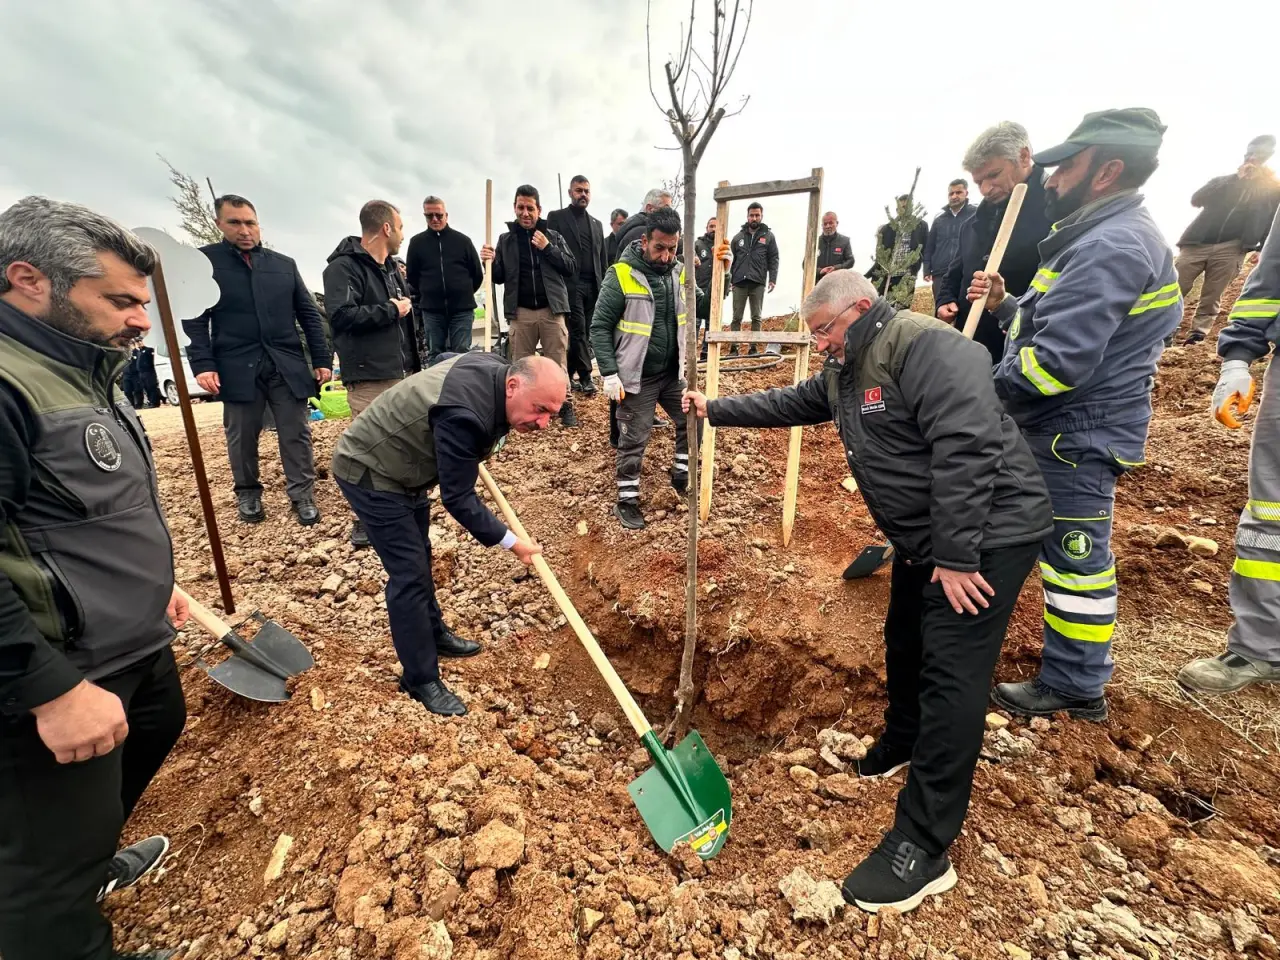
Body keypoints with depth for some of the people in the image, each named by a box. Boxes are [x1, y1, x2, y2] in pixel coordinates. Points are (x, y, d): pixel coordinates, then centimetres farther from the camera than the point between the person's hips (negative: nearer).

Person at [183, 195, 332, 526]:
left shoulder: (284, 264, 13)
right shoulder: (203, 261, 5)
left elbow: (309, 315, 11)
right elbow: (194, 318, 0)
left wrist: (322, 359, 3)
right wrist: (202, 364, -11)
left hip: (287, 365, 2)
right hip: (237, 368, -1)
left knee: (296, 435, 2)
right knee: (242, 438, 9)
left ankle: (302, 496, 11)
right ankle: (248, 494, 27)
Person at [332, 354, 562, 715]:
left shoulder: (494, 369, -10)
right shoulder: (464, 414, -38)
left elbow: (444, 359, 13)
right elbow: (457, 498, -28)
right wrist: (511, 542, -21)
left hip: (400, 466, 10)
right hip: (369, 472, -9)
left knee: (419, 556, 21)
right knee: (409, 573, -7)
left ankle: (433, 633, 40)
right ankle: (421, 679, 8)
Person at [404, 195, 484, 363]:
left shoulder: (463, 240, 4)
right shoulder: (417, 242, 6)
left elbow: (478, 273, 9)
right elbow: (411, 275, 12)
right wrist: (425, 297, 12)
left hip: (462, 309, -1)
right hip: (431, 310, 1)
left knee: (461, 354, -1)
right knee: (435, 354, 6)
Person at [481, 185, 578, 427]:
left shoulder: (553, 236, 8)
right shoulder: (506, 239, 10)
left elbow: (571, 267, 2)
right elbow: (499, 277, 9)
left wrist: (548, 248, -9)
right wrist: (491, 262, -11)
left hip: (551, 309, -1)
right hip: (520, 311, 1)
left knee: (558, 363, 1)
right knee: (521, 364, 5)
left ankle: (566, 406, 10)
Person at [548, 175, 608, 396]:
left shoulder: (596, 224, 20)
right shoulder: (556, 217, 5)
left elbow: (602, 258, 18)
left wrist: (604, 286, 9)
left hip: (593, 286, 5)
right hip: (570, 284, -5)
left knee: (583, 332, 4)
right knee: (578, 330, -10)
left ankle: (570, 375, 12)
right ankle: (585, 377, -2)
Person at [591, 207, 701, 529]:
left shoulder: (681, 273, 2)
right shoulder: (621, 276, -14)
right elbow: (600, 327, -12)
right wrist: (609, 373, -18)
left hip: (674, 373, 5)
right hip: (637, 377, -5)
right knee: (633, 440, 2)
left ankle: (681, 473, 31)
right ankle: (627, 501, 17)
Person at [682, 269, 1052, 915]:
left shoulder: (927, 347, -22)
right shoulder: (844, 371, 10)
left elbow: (965, 450, -29)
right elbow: (790, 404, 21)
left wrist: (956, 557, -28)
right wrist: (716, 411, 18)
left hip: (986, 535, -10)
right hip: (924, 538, 10)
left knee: (950, 678, -8)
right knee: (905, 645, 21)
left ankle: (923, 849, 3)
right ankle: (903, 743, 46)